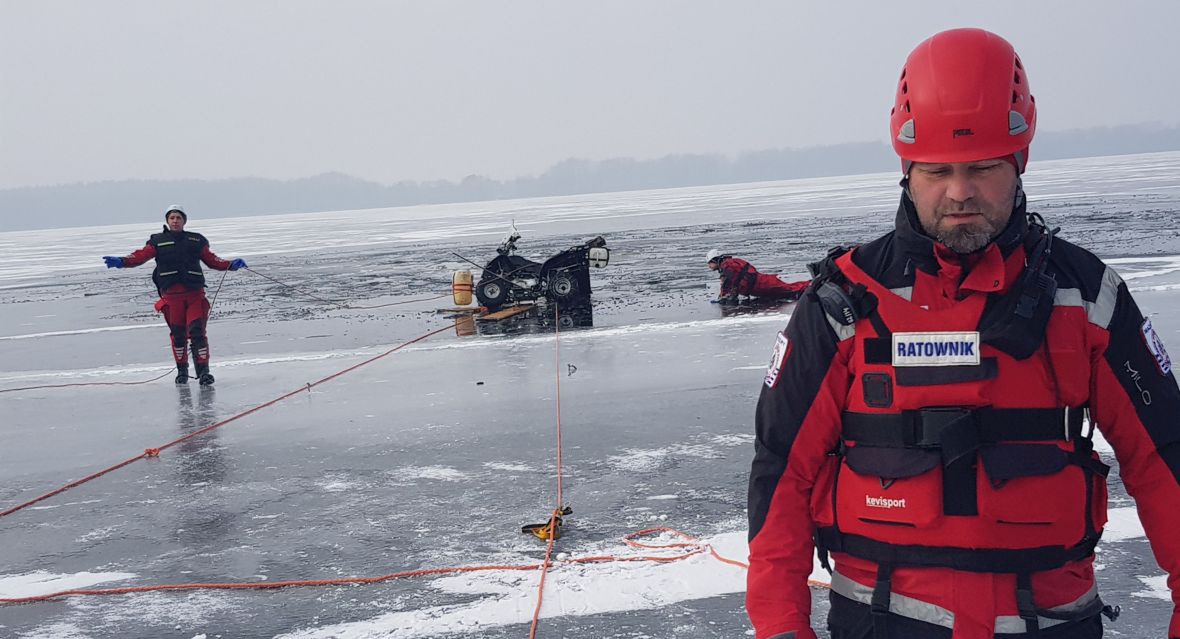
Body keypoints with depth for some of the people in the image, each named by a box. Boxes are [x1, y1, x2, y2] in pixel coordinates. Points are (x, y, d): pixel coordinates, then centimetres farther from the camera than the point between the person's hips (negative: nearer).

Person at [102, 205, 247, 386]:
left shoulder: (196, 240, 16)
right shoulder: (158, 241, 12)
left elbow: (212, 260, 17)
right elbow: (140, 256, 0)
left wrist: (231, 265, 2)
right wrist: (120, 262, -17)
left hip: (195, 292, 0)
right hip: (171, 294, 0)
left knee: (197, 331, -11)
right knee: (178, 334, 3)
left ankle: (203, 370, -8)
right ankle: (182, 370, 17)